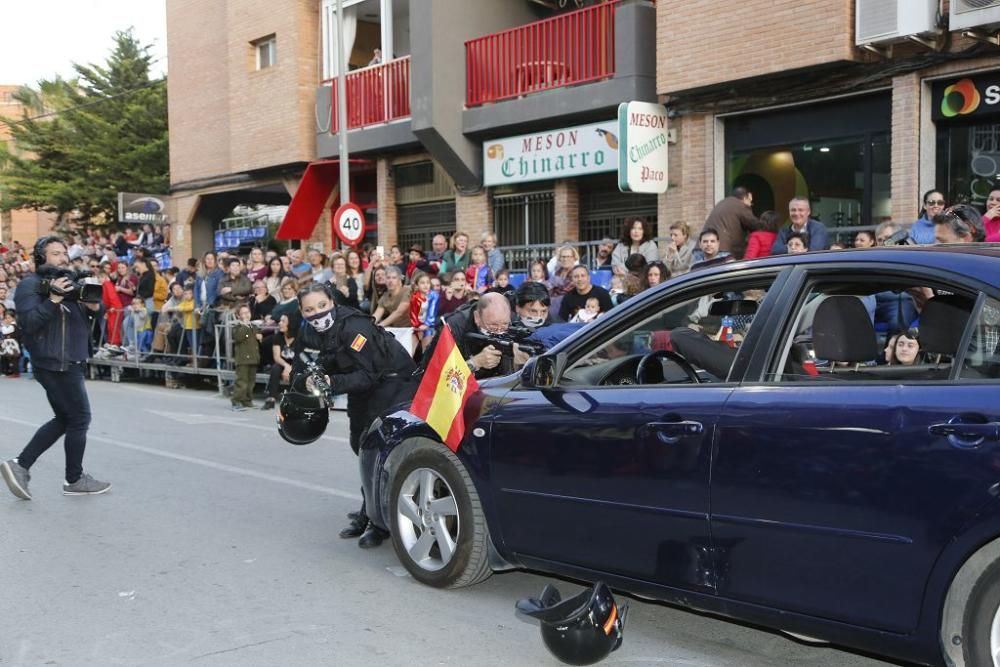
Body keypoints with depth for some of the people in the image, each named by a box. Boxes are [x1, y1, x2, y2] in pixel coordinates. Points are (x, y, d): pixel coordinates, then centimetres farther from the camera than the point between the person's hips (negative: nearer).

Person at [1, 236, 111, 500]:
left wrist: (93, 307, -2)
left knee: (64, 419, 13)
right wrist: (53, 300, -29)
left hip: (69, 364, 9)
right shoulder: (31, 285, -8)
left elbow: (85, 320, 20)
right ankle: (75, 479, 10)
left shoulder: (68, 282, 19)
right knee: (80, 419, -2)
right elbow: (28, 323, -20)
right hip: (55, 364, -9)